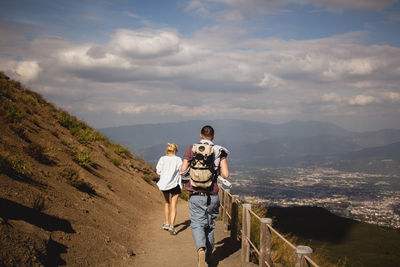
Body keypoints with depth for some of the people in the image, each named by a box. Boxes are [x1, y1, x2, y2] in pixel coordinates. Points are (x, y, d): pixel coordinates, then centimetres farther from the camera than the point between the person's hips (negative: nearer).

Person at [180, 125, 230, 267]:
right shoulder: (220, 151, 1)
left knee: (197, 224, 2)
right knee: (210, 226, 16)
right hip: (212, 196, 2)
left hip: (196, 196, -1)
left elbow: (183, 170, -5)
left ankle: (201, 248, -26)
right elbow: (226, 174, -6)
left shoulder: (192, 149, -1)